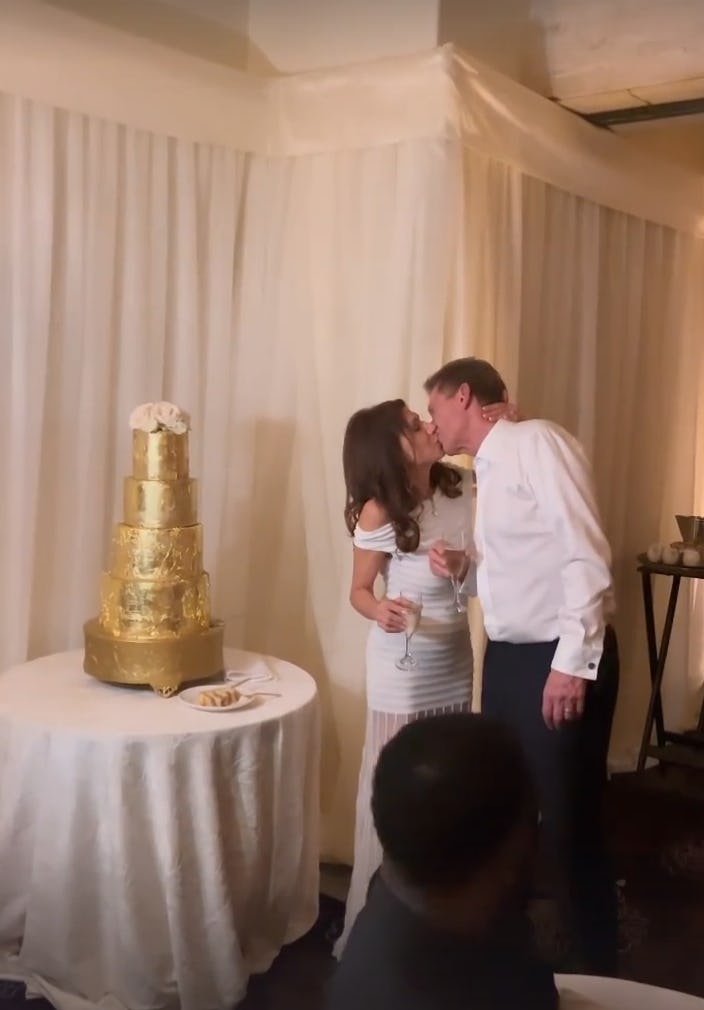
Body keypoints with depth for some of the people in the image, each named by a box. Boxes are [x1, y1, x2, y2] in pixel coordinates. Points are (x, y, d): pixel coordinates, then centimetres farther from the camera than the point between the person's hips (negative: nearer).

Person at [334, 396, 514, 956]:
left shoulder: (460, 486, -4)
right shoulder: (378, 512, -19)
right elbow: (359, 590, -11)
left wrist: (510, 429, -10)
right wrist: (379, 610, -33)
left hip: (454, 663, 6)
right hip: (403, 670, -6)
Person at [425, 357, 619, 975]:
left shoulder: (537, 442, -12)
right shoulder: (487, 470, 15)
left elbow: (586, 554, -19)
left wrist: (573, 661, -23)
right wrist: (461, 568, 1)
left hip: (561, 659, -9)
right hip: (507, 658, 9)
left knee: (568, 825, 2)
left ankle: (597, 970, 22)